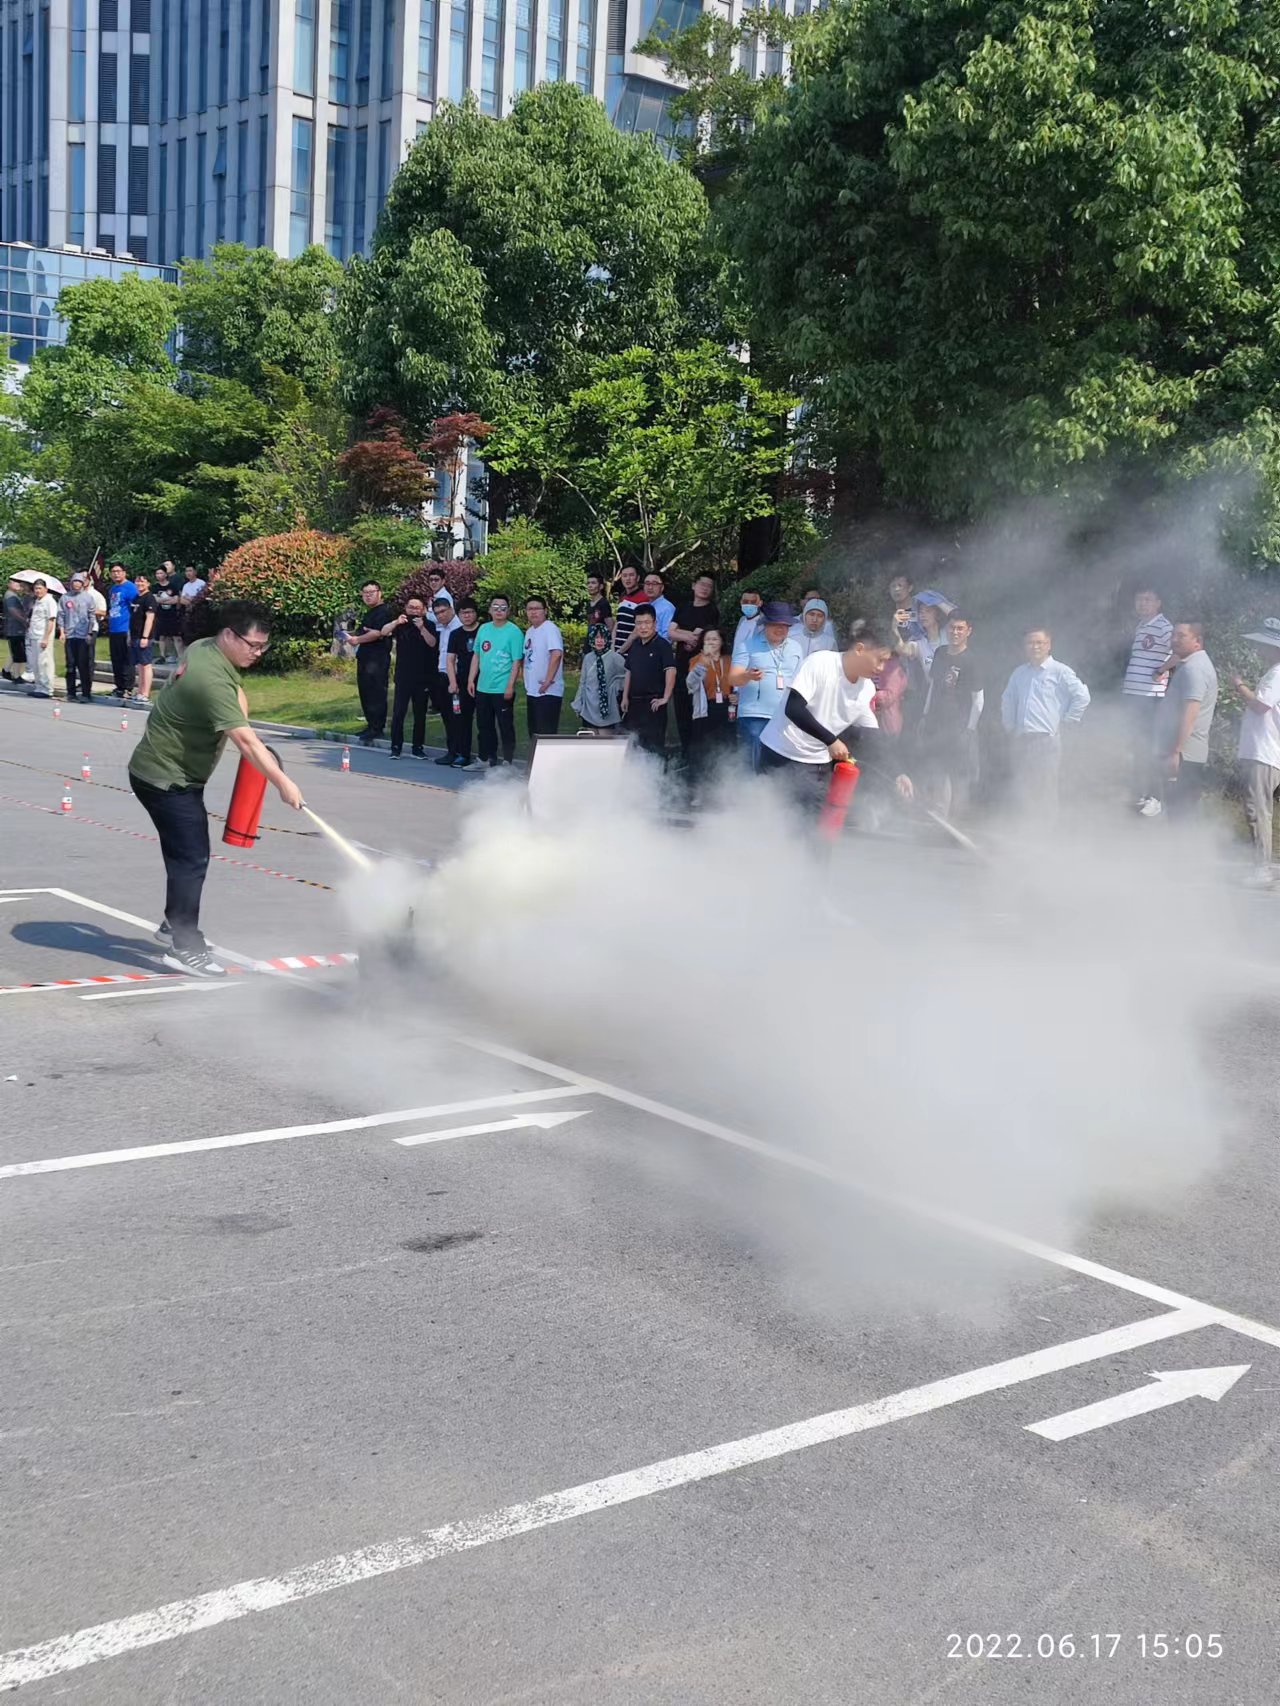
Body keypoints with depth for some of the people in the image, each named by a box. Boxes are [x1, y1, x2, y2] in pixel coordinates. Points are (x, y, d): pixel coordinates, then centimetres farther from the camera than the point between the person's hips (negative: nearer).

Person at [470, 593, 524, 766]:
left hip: (503, 689, -6)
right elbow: (476, 656, 14)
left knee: (505, 726, 0)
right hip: (482, 687, 6)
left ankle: (507, 761, 8)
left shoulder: (514, 632, -8)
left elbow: (517, 661, -12)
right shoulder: (484, 629, 9)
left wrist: (510, 686, -17)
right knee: (484, 726, 14)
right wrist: (471, 680, 8)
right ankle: (486, 759, 25)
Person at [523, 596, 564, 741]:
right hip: (532, 691, 9)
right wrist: (528, 682, 13)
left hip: (548, 691, -9)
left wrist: (548, 681, -25)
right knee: (535, 734, 15)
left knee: (546, 734, -9)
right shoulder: (530, 631, 14)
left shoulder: (550, 629, -13)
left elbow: (557, 654, -26)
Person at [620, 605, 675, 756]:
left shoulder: (662, 645, -11)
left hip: (653, 702, -7)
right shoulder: (635, 645, 11)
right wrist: (625, 697, 13)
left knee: (654, 746, -5)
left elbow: (671, 671, -19)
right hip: (635, 701, 7)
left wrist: (665, 698, -22)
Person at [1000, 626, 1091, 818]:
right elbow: (1007, 700, 27)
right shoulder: (1019, 673, 14)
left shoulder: (1059, 671, -3)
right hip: (1020, 739, 6)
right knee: (1021, 792, 7)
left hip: (1047, 739, -5)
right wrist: (1009, 726, 19)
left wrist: (1065, 721, -4)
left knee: (1045, 794, -4)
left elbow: (1082, 697, -7)